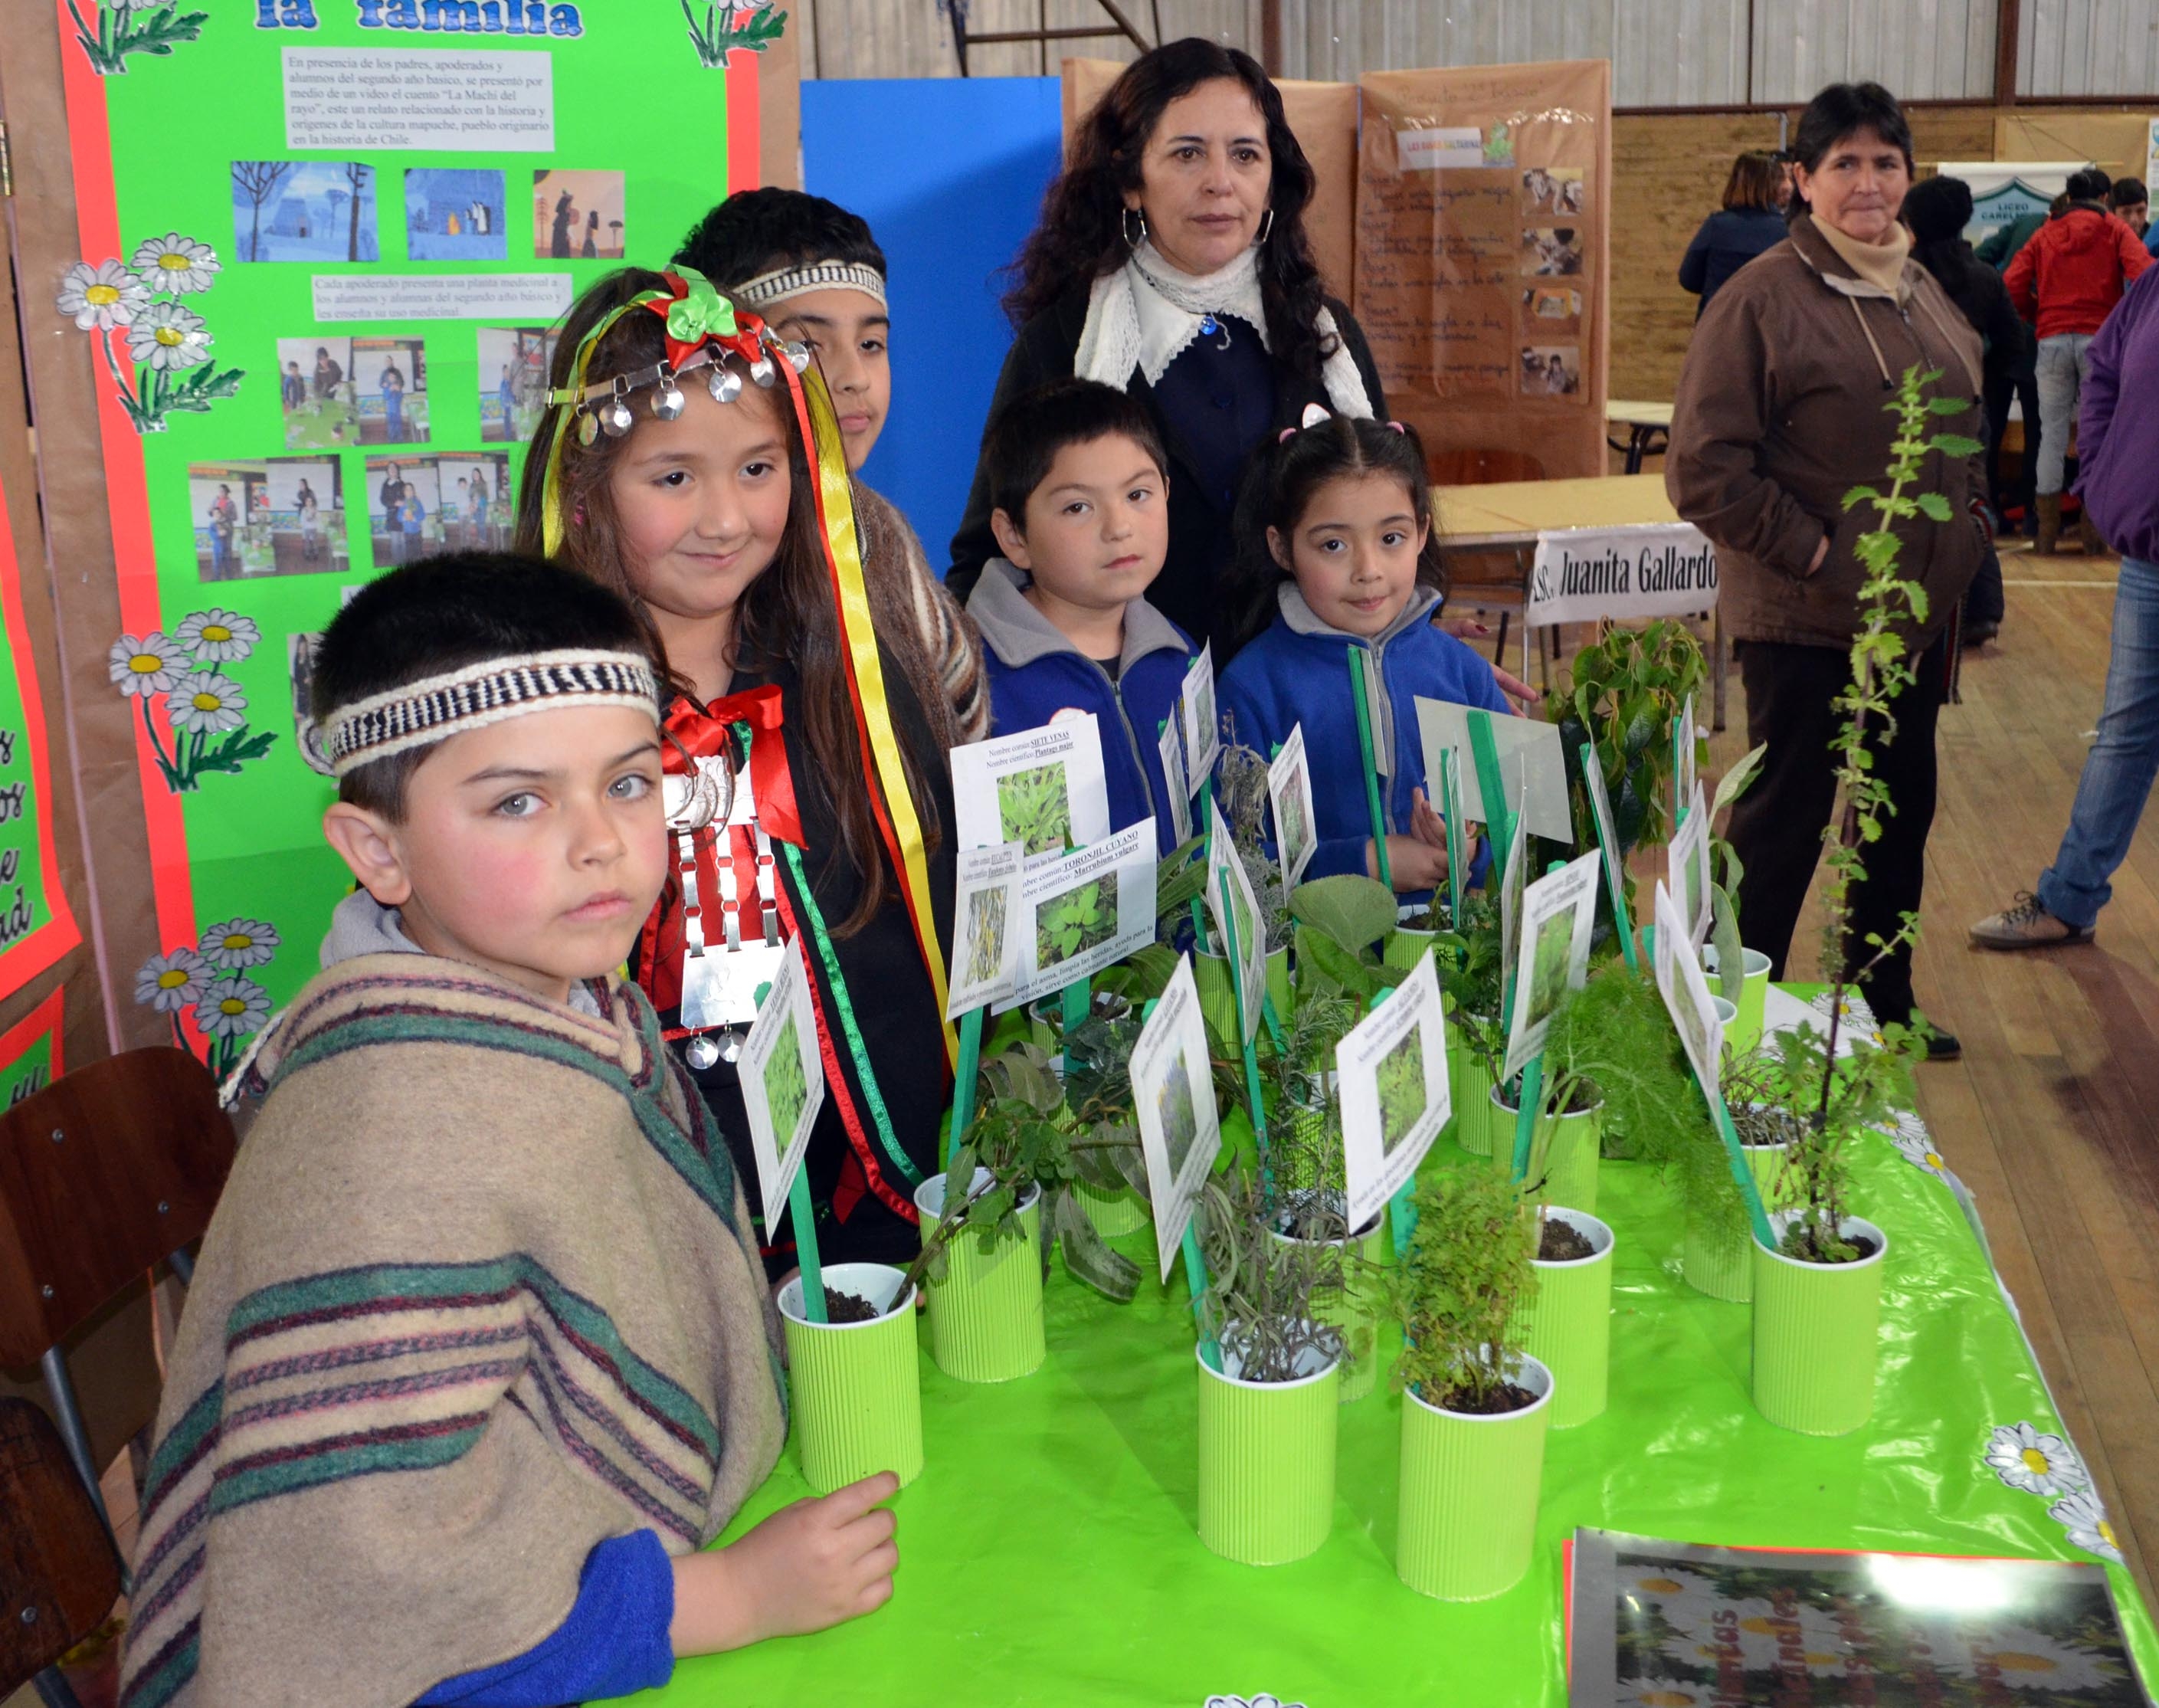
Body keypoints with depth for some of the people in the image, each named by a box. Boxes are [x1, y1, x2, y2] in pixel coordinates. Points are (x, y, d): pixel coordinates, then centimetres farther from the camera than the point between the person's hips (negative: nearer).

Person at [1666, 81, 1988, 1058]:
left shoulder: (1925, 296, 10)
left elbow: (1959, 438, 23)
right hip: (1806, 621, -8)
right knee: (1784, 823, 2)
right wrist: (1808, 551, -16)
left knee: (1903, 811, 17)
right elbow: (1704, 466, -17)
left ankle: (1886, 1002, 34)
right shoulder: (1764, 299, -14)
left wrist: (1967, 533, 9)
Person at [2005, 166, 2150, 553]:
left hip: (2052, 340, 2)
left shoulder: (2046, 233, 11)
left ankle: (2047, 533, 6)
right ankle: (2092, 530, 6)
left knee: (2052, 434, 5)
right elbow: (2142, 272, -11)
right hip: (2100, 338, -2)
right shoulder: (2115, 230, 5)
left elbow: (2012, 287, 0)